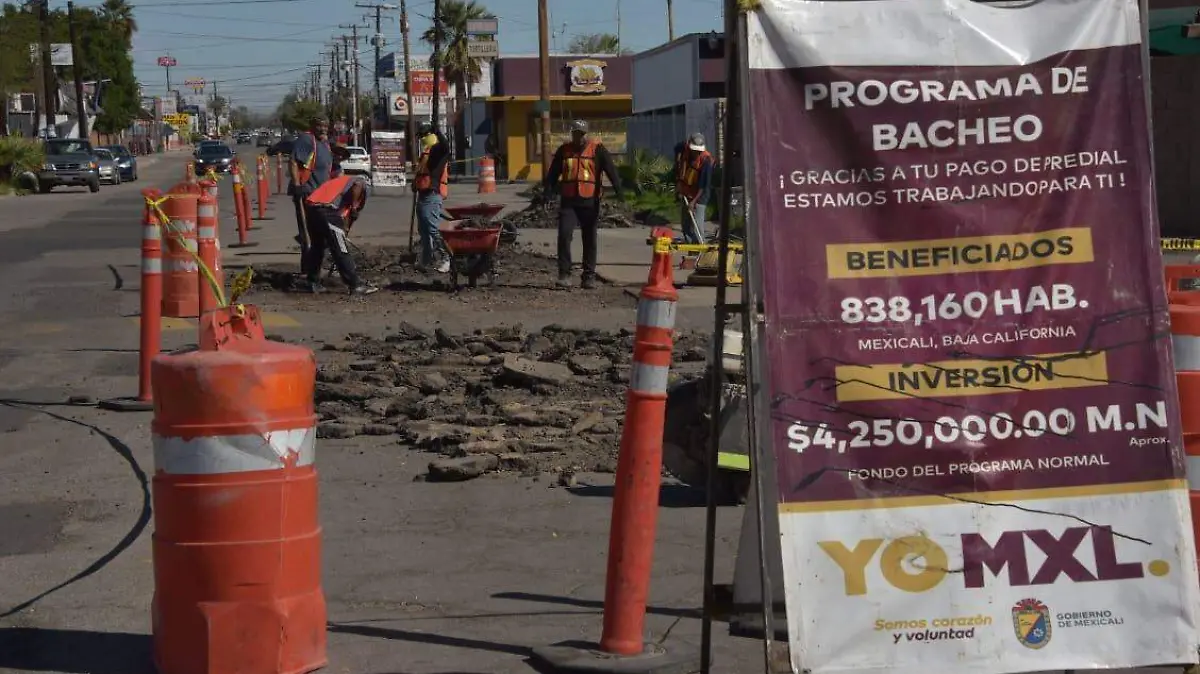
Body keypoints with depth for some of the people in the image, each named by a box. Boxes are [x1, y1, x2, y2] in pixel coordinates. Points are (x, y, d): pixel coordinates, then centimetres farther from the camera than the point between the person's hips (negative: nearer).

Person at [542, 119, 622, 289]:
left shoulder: (597, 149, 0)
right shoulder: (564, 150, 8)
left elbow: (610, 170, -8)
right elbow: (553, 173, 10)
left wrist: (618, 190, -20)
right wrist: (547, 192, -2)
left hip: (589, 202, -1)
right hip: (568, 202, 1)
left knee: (590, 240, 6)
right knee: (564, 235, -11)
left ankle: (589, 275, 15)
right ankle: (564, 274, -5)